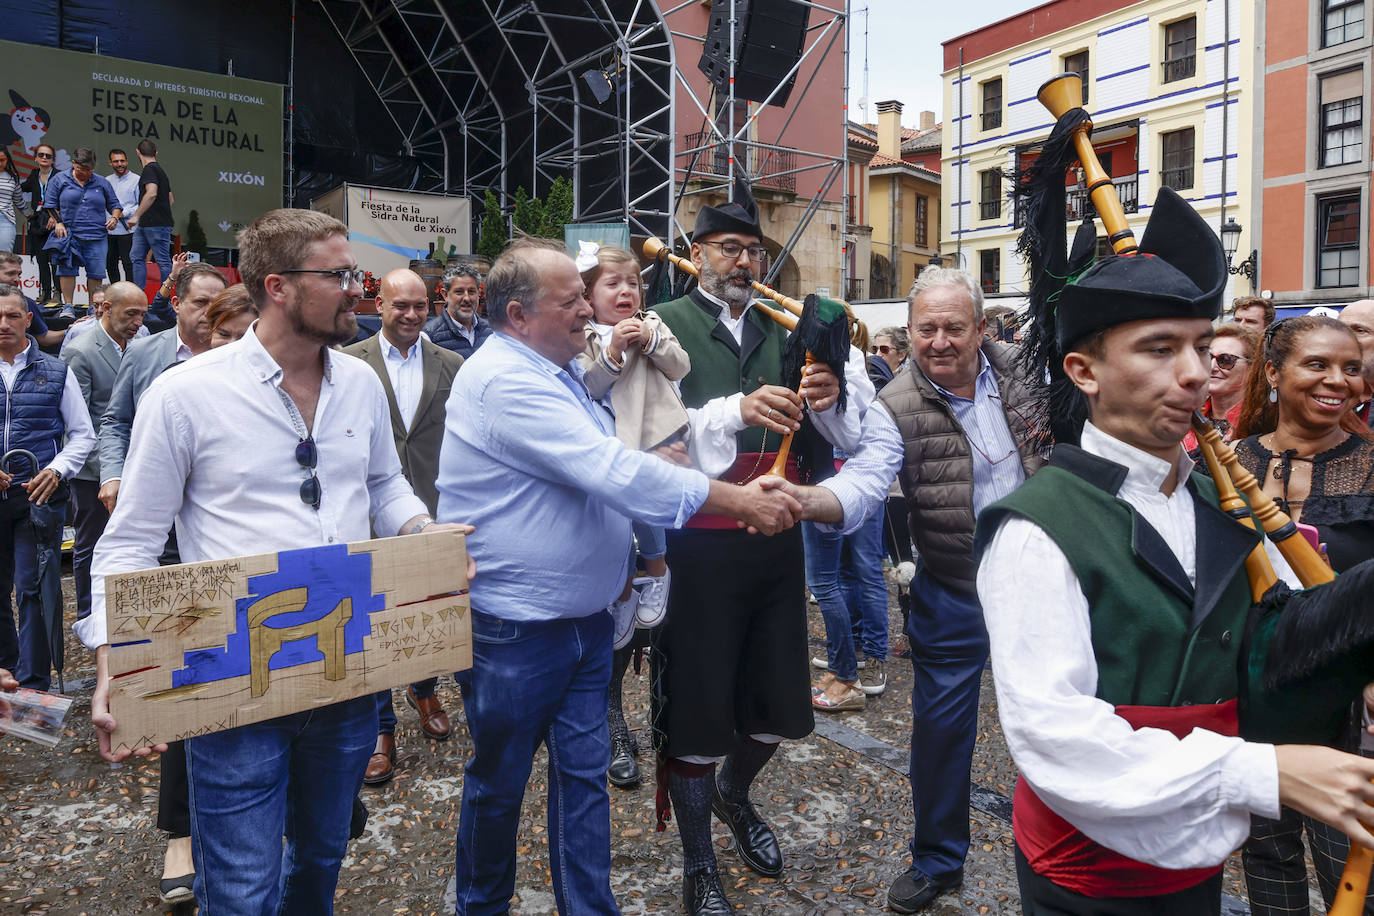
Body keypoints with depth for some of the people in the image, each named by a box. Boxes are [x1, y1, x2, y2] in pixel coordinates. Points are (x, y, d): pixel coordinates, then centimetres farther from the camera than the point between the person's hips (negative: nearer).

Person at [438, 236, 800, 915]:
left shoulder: (555, 374, 12)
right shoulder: (505, 381, -22)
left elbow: (595, 469, 21)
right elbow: (611, 471, -28)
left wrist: (647, 465, -1)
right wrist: (737, 500, -25)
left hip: (584, 620, 8)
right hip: (515, 628, -8)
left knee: (584, 776, 13)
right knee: (498, 782, 12)